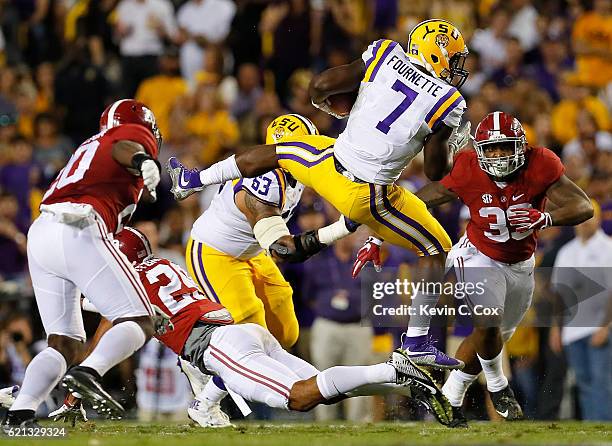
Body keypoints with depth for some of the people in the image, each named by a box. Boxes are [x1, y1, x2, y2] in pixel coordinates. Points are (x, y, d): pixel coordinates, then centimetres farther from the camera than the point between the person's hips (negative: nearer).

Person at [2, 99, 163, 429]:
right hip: (79, 232, -7)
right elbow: (124, 148, -11)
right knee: (139, 324, -5)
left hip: (40, 232, 7)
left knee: (64, 344, 10)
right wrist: (144, 161, -32)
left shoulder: (90, 147, 34)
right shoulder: (136, 134, 14)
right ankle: (89, 374, -29)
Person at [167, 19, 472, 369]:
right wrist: (452, 143, 14)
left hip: (330, 167, 4)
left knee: (278, 150, 34)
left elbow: (321, 85, -3)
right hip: (368, 198, -4)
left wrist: (326, 104, 20)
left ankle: (191, 181, 48)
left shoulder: (386, 56, -4)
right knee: (436, 250, 15)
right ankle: (417, 343, 13)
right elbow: (435, 171, -5)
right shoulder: (447, 104, -12)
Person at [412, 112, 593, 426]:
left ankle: (451, 400, 28)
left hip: (520, 265, 3)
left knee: (497, 337, 13)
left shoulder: (539, 167, -24)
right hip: (478, 256, -3)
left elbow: (584, 208, -28)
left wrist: (543, 218, -46)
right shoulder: (468, 173, -25)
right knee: (488, 325, -23)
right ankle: (497, 385, 6)